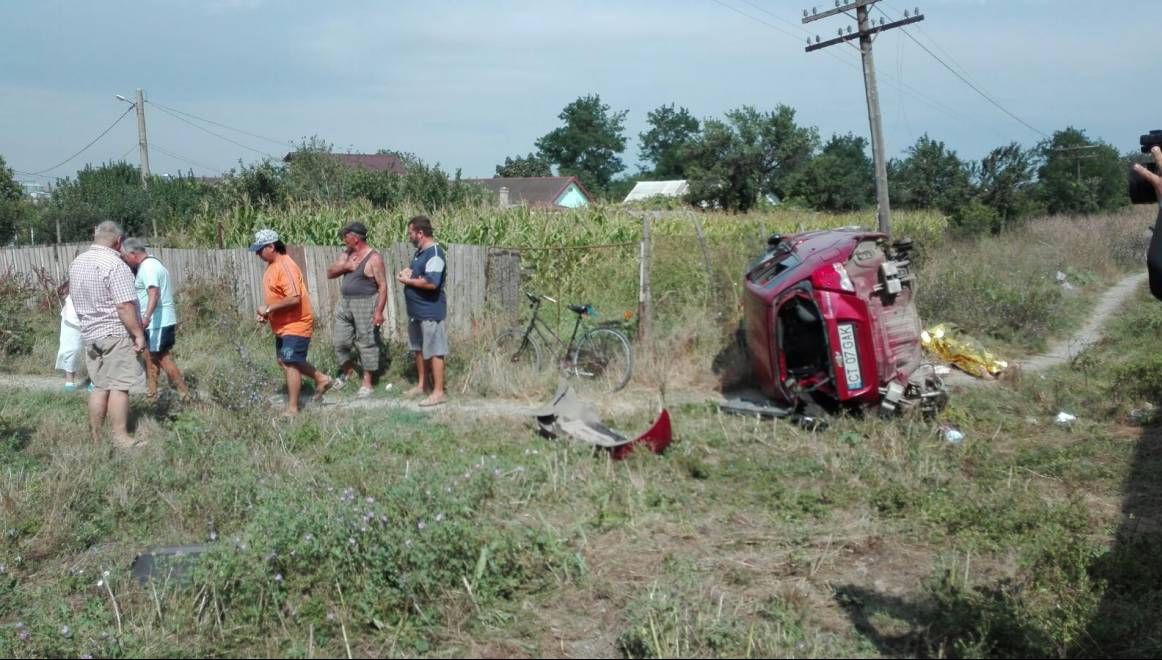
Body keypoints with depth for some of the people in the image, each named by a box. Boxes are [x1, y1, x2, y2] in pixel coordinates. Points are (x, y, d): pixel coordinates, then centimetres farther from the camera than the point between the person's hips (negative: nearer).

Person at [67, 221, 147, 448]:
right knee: (119, 386, -4)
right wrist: (138, 334, -16)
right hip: (116, 334, -8)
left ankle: (96, 436, 17)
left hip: (89, 334, 8)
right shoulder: (114, 265, -16)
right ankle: (120, 438, -2)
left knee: (100, 385, 13)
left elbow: (74, 297, 20)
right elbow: (125, 306, -21)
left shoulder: (76, 263, 11)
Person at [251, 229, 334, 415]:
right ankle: (321, 379, 30)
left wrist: (268, 308, -23)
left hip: (295, 325, -10)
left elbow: (294, 298, -30)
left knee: (290, 364, -7)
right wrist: (266, 314, 6)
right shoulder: (272, 266, 10)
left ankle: (292, 409, 0)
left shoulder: (286, 266, -22)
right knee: (284, 361, 17)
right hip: (283, 326, 10)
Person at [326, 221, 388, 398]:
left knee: (367, 344, -1)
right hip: (345, 304, 7)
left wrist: (379, 311, -21)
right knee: (340, 342, 11)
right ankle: (347, 371, 34)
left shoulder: (373, 258, -12)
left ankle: (367, 383, 6)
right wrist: (343, 266, -9)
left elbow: (383, 286, -14)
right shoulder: (346, 255, 9)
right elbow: (329, 274, 10)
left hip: (365, 305, -7)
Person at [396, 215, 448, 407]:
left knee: (434, 351, -4)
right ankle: (422, 385, 30)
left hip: (430, 312, -10)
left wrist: (407, 280, -18)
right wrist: (407, 272, 3)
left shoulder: (435, 254, -19)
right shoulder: (420, 251, 12)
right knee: (419, 349, 18)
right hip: (416, 311, 10)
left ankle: (439, 392, 1)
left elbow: (431, 283, -29)